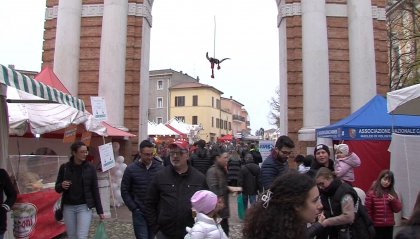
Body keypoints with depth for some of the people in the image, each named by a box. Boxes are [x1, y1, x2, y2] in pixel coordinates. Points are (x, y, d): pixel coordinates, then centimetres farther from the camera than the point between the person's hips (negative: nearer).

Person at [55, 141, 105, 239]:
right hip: (68, 207, 2)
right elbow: (57, 188, 7)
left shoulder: (90, 168, -3)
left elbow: (95, 190, -1)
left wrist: (100, 211, -1)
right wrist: (62, 186, -18)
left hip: (84, 207, -2)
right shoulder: (64, 167, -2)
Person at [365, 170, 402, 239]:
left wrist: (394, 201, -11)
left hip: (389, 226, 5)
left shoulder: (392, 193, 7)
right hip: (376, 226, -5)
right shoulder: (371, 193, -9)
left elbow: (397, 209, 8)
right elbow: (367, 210, -8)